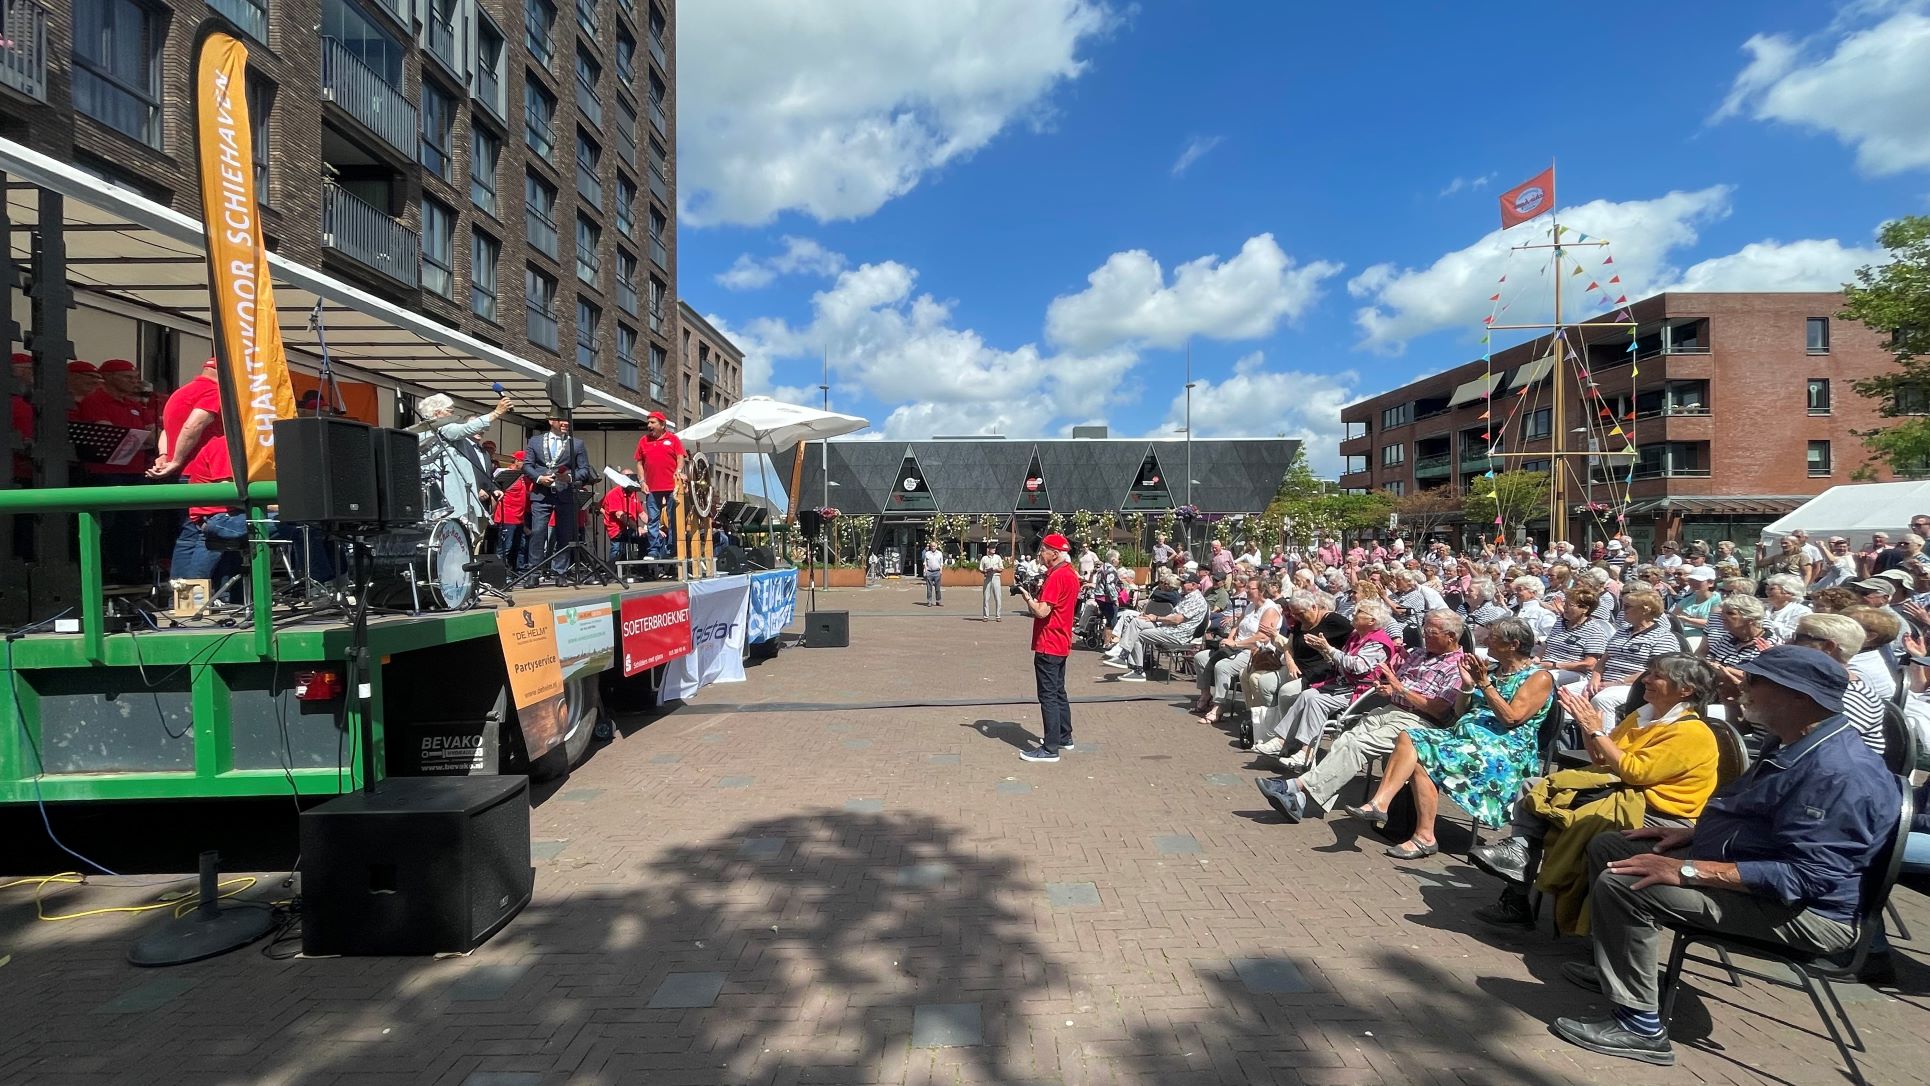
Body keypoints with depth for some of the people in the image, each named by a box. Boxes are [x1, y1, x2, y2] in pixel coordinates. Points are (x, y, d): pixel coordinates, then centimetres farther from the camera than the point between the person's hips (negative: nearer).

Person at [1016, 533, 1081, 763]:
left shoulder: (1057, 576, -20)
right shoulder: (1070, 573, 11)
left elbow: (1041, 611, -24)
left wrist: (1027, 596, -9)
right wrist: (1037, 594, 5)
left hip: (1048, 645, -10)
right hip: (1061, 643, 10)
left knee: (1048, 696, -6)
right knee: (1058, 692, 19)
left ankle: (1050, 749, -2)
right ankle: (1064, 737, 30)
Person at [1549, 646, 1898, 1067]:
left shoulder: (1842, 775, -27)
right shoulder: (1796, 745, 7)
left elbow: (1803, 878, -31)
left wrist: (1687, 871, -32)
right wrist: (1692, 833, 10)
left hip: (1800, 910, -11)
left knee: (1621, 884, -26)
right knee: (1608, 848, 13)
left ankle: (1641, 1028, -13)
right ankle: (1618, 965, 26)